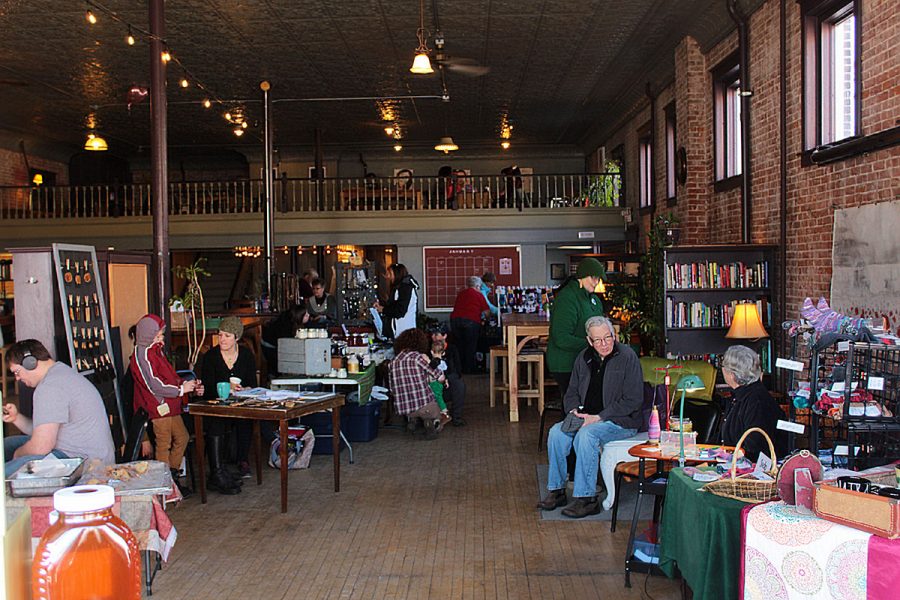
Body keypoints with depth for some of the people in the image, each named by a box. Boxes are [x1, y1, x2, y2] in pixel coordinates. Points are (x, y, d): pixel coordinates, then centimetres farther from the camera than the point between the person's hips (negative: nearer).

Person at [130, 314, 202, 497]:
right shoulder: (142, 354, -16)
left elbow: (169, 377, 22)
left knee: (182, 437, 16)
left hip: (171, 406, 10)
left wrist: (189, 386, 9)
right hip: (159, 407, -10)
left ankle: (172, 475, 25)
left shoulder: (156, 350, 17)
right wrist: (181, 389, -14)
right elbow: (154, 386, -21)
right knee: (164, 445, -3)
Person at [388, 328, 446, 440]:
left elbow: (392, 388, 14)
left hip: (402, 408, 5)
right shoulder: (416, 357, -8)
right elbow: (440, 377, -4)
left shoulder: (394, 361, 7)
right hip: (424, 405, -5)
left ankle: (412, 419, 17)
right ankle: (430, 424, 1)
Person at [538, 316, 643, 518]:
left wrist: (598, 417, -18)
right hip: (587, 418, 6)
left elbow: (633, 401, -14)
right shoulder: (584, 358, 8)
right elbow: (572, 393, 16)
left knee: (586, 435, -32)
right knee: (556, 432, -18)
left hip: (621, 421, -6)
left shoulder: (627, 356, -10)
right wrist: (574, 411, -7)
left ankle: (586, 498, -26)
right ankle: (556, 491, -6)